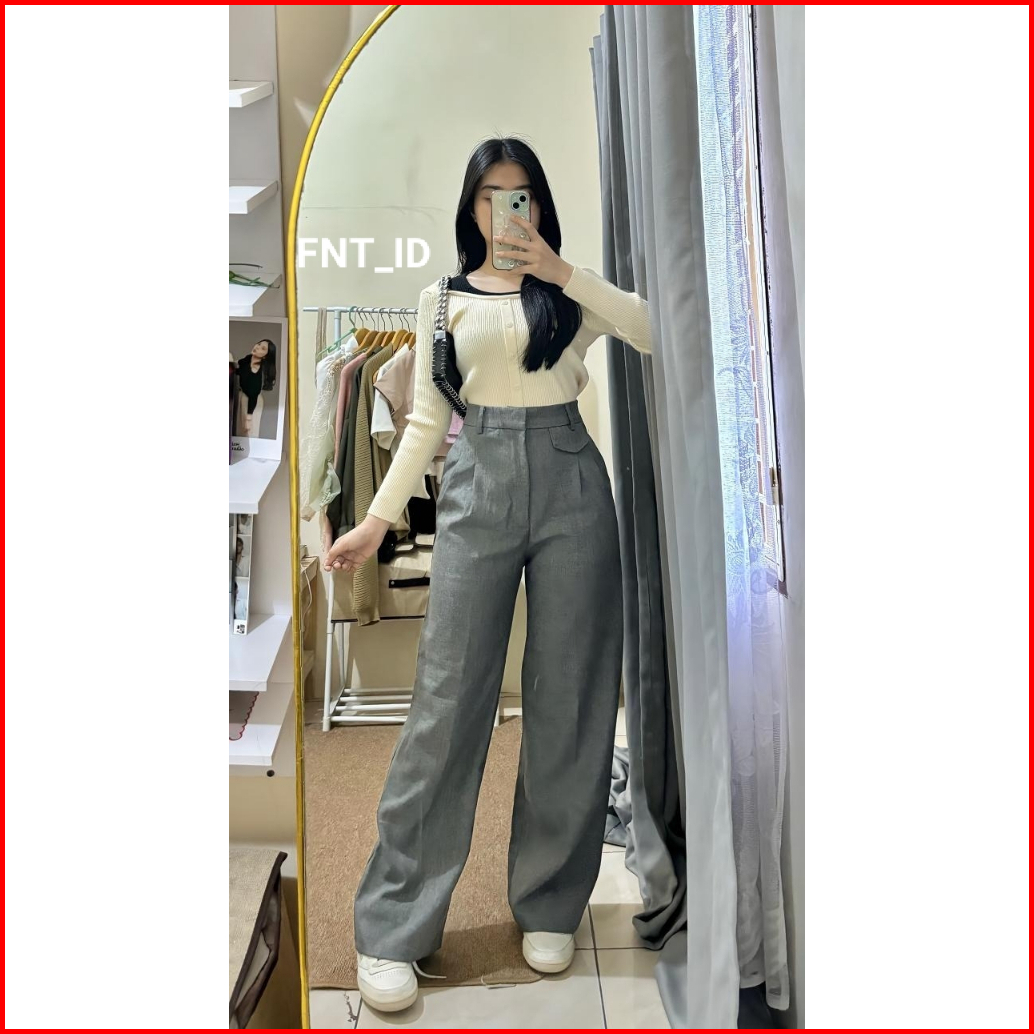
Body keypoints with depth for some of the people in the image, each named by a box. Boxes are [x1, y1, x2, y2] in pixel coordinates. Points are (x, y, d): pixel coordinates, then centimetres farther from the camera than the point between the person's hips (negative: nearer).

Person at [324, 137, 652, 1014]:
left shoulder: (573, 291, 11)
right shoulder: (443, 299, 13)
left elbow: (655, 332, -7)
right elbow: (428, 422, 10)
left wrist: (562, 273, -12)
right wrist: (378, 518, 1)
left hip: (570, 483, 1)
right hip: (479, 487, 0)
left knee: (569, 698, 3)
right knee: (448, 695, -4)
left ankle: (550, 906, 20)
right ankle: (394, 927, 6)